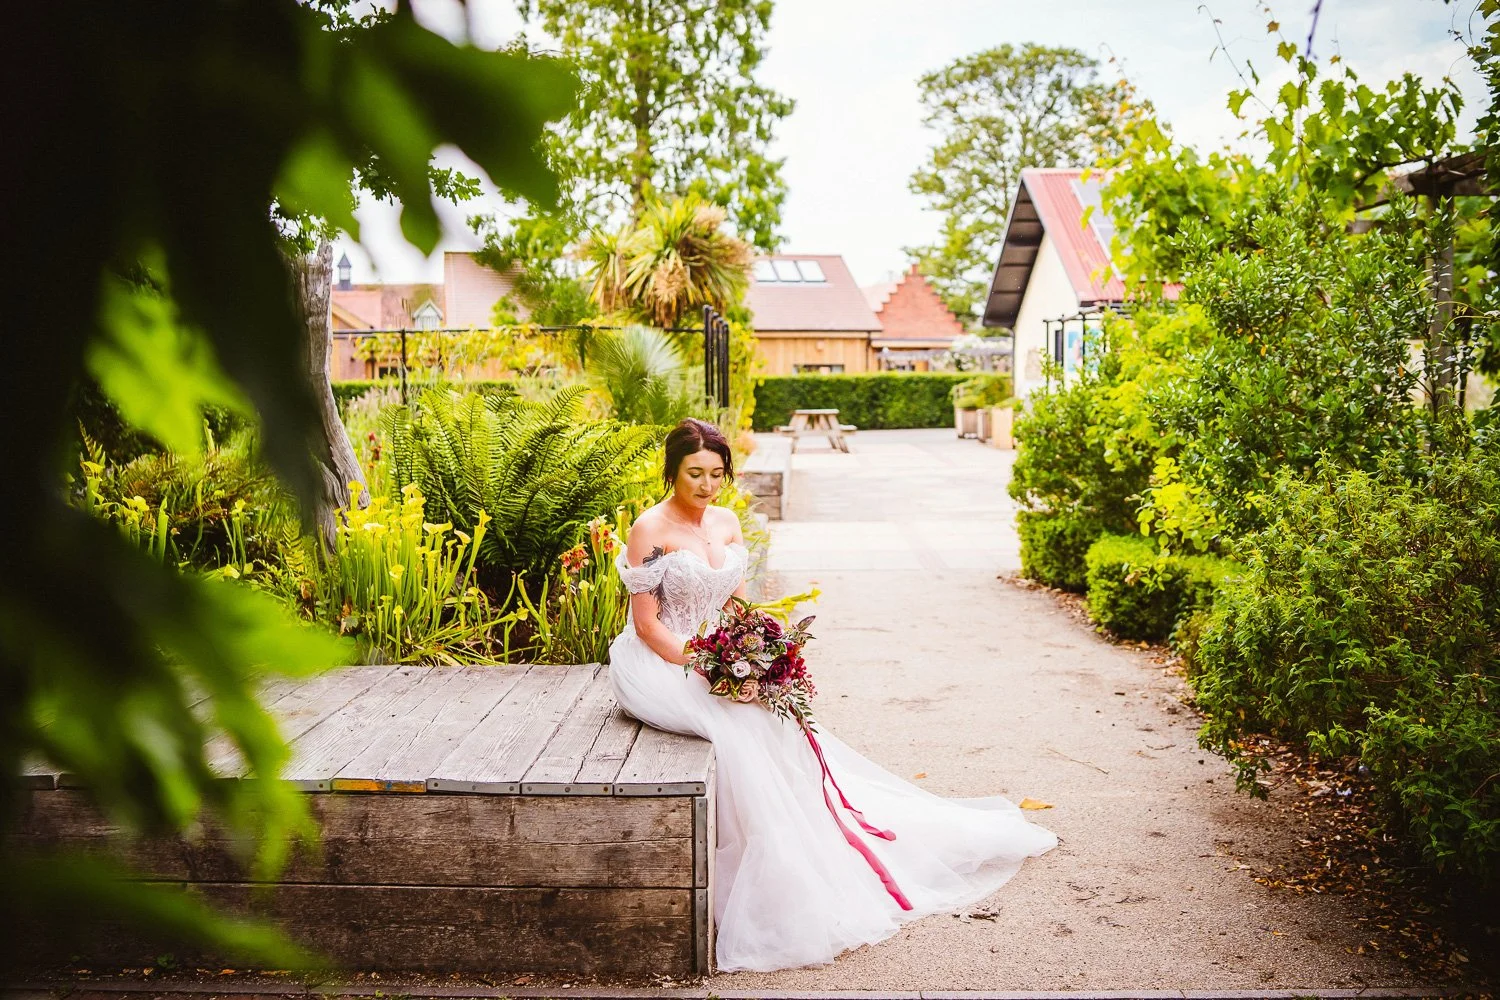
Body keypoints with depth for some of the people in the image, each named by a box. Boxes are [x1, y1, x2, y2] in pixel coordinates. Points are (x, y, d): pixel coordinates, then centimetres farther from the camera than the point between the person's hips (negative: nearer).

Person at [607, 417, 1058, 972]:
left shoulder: (726, 522, 8)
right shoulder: (650, 530, -11)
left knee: (778, 717, -16)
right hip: (660, 666, -6)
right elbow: (647, 624, -12)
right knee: (743, 724, -28)